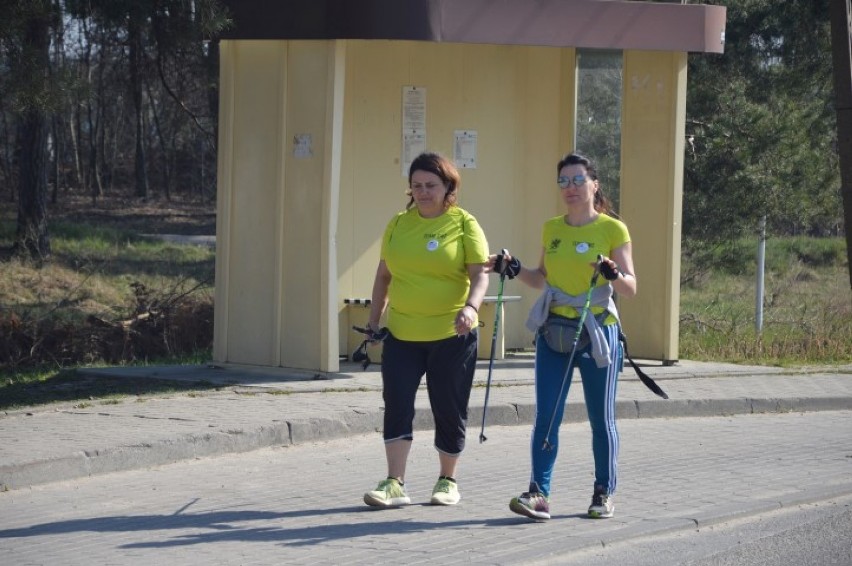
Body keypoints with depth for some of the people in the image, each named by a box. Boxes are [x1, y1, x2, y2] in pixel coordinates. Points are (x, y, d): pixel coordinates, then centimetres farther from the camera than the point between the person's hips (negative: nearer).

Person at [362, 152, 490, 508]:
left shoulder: (464, 224, -4)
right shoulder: (399, 224, 8)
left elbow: (480, 274, -12)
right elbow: (384, 275, 16)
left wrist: (471, 307, -30)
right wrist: (374, 319, 14)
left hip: (451, 335, -3)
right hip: (402, 334, 3)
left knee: (448, 409, 5)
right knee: (396, 403, -8)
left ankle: (448, 481, 22)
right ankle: (394, 484, -7)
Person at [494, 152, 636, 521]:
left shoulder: (613, 230, -5)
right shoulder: (551, 229, 9)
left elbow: (630, 288, -6)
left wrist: (614, 274, -26)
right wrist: (514, 270, 3)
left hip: (597, 332, -4)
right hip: (553, 333, 4)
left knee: (601, 419, 6)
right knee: (546, 417, -4)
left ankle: (604, 493, 18)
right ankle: (539, 493, -5)